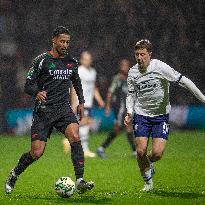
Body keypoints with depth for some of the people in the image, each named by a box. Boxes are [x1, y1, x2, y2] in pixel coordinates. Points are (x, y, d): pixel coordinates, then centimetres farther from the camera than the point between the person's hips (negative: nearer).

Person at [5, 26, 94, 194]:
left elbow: (76, 81, 30)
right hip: (44, 111, -4)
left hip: (64, 109, 4)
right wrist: (37, 93, -27)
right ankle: (14, 175, 23)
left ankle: (80, 181, -26)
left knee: (75, 137, -24)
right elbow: (28, 85, -6)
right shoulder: (42, 60, -5)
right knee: (36, 153, -6)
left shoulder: (72, 62, 10)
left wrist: (81, 102, 21)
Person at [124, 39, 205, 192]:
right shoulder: (133, 72, -3)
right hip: (141, 115, 2)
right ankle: (148, 182, 13)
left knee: (157, 153, -13)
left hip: (161, 116, -2)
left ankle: (149, 162, 24)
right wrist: (129, 112, -4)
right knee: (141, 151, -10)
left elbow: (183, 81, -11)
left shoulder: (160, 67, -15)